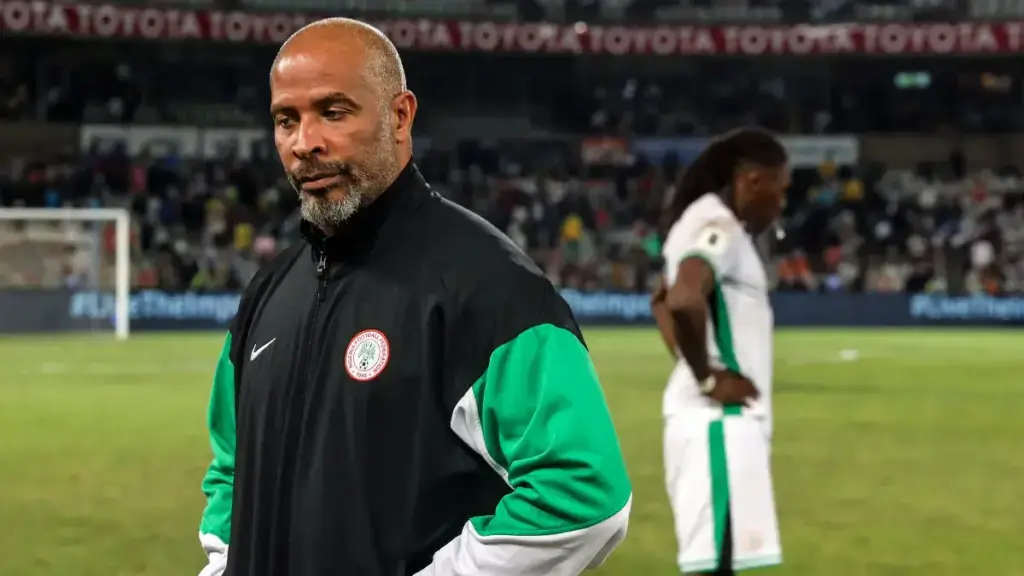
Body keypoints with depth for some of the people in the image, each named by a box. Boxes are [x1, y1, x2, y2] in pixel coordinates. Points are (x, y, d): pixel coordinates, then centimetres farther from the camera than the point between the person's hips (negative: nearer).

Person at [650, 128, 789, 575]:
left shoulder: (709, 226, 16)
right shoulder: (720, 228, -14)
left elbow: (662, 301, 33)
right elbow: (683, 301, -32)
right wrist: (707, 376, -18)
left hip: (729, 419, 10)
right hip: (719, 419, -10)